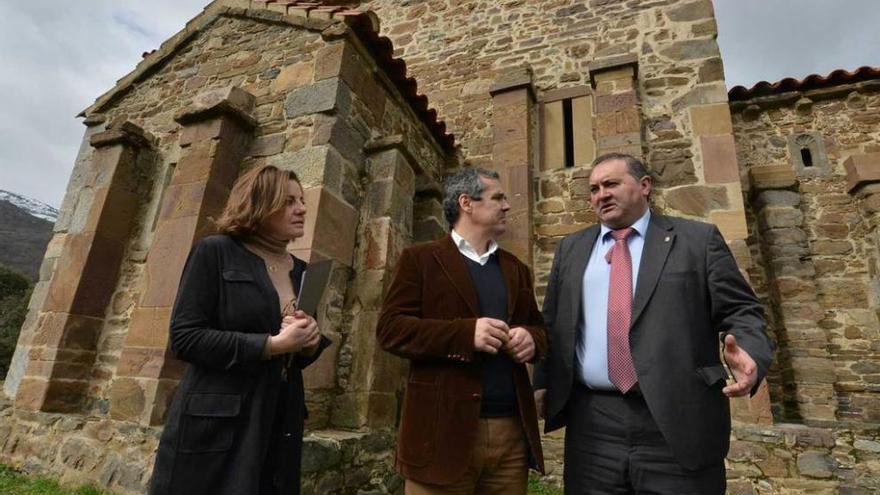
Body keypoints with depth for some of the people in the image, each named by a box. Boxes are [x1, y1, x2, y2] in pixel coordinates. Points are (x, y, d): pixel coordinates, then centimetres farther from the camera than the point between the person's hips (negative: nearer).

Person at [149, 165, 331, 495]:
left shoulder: (302, 272, 10)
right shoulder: (215, 252, -6)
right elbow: (185, 337, -13)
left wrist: (310, 343, -6)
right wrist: (271, 344, -18)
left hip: (280, 427, 6)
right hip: (215, 427, -5)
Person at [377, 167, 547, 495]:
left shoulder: (515, 268, 16)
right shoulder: (421, 259, 0)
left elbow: (537, 325, 20)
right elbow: (390, 328, -8)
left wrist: (530, 338, -5)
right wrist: (465, 333, -20)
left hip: (512, 429, 5)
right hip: (444, 428, -4)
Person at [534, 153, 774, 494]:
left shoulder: (699, 239, 3)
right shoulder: (571, 248, 11)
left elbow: (740, 311, 1)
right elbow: (552, 324, 12)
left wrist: (749, 354, -19)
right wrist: (542, 383, 3)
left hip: (678, 424, -2)